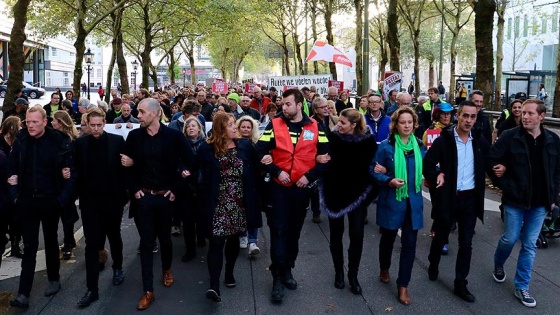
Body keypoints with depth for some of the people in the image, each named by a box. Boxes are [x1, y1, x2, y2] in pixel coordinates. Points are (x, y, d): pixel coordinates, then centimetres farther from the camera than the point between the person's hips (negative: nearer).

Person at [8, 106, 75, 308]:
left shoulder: (59, 141, -12)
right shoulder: (20, 141, -3)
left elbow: (71, 171, -9)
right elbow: (11, 169, 6)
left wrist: (63, 198, -13)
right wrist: (14, 194, -2)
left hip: (50, 201, -2)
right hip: (27, 201, 2)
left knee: (50, 241, 16)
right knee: (29, 246, 3)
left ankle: (54, 279, 35)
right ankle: (23, 294, 5)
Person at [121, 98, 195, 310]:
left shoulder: (174, 135, -7)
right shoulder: (134, 136, 0)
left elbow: (189, 161, -4)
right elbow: (128, 165, 7)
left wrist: (176, 188, -6)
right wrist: (134, 189, -1)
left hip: (165, 196, -1)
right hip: (143, 197, 1)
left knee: (165, 238, 14)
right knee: (146, 242, 3)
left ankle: (167, 269, 44)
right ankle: (148, 291, 11)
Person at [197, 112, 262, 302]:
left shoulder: (245, 146, 1)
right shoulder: (207, 149, -6)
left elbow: (254, 171, 5)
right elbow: (200, 173, 3)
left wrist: (252, 194, 2)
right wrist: (207, 191, 1)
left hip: (239, 202, 3)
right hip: (218, 203, -3)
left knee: (233, 239, 14)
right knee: (216, 241, -8)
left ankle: (229, 273, 35)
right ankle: (214, 285, -8)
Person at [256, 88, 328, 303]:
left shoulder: (315, 128, -1)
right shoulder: (274, 125, -3)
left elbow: (326, 156, 0)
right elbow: (260, 152, -6)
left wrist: (310, 176, -11)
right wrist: (276, 172, -17)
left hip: (302, 188, 2)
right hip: (279, 187, -2)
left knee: (294, 231, 14)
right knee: (279, 231, -3)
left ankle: (287, 270, 32)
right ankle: (277, 276, 6)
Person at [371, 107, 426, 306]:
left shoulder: (420, 146, 2)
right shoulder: (386, 146, -9)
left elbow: (424, 170, 13)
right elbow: (373, 171, -7)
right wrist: (389, 180, -22)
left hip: (413, 201, 3)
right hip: (391, 200, -2)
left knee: (409, 243, 2)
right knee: (388, 238, 16)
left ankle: (403, 286, 14)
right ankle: (384, 269, 44)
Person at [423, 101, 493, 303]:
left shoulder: (480, 141, 2)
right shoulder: (444, 140, -9)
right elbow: (427, 164, -8)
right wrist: (436, 180, -19)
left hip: (470, 199, 3)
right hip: (448, 197, -3)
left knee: (466, 243, 6)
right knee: (440, 237, 14)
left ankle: (460, 284, 17)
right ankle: (433, 265, 41)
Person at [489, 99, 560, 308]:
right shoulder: (510, 137, -9)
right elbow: (492, 161, -7)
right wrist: (504, 186, -9)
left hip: (540, 203, 3)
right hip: (515, 199, -3)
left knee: (530, 245, 7)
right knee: (510, 238, 5)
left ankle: (521, 287, 19)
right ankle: (498, 265, 38)